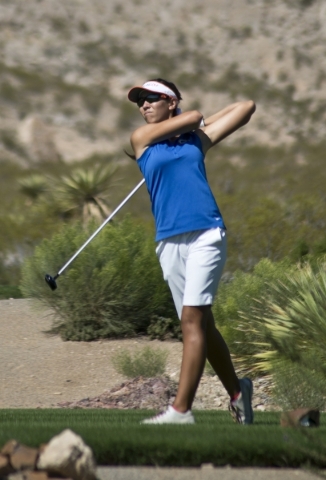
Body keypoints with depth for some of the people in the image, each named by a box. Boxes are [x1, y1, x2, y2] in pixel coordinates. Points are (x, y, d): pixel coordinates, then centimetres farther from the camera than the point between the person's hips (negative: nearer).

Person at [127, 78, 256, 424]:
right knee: (201, 324, 7)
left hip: (205, 235, -2)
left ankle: (181, 409, -19)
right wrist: (192, 122, 24)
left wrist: (202, 127, 25)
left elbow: (246, 107, 22)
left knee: (193, 319, -13)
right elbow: (192, 117, 3)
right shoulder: (142, 138, 12)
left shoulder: (196, 139, 14)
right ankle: (236, 391, 26)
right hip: (169, 241, 2)